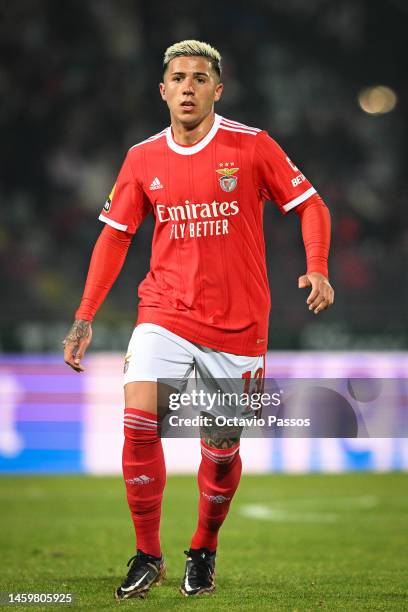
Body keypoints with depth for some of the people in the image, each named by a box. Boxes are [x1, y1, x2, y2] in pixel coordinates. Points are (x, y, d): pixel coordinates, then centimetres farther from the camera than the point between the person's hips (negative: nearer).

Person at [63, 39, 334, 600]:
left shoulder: (252, 147, -4)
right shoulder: (143, 159, 3)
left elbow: (310, 205, 2)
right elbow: (116, 234, 11)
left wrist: (317, 270, -15)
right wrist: (85, 316, 6)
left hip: (238, 323, -1)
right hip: (165, 315, 1)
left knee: (222, 449, 4)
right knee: (139, 422, -18)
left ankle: (203, 554, 29)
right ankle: (147, 556, -4)